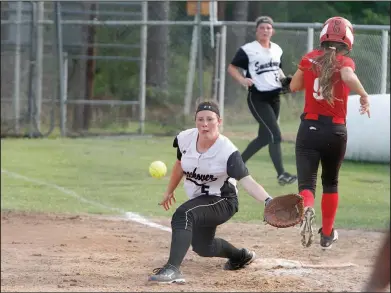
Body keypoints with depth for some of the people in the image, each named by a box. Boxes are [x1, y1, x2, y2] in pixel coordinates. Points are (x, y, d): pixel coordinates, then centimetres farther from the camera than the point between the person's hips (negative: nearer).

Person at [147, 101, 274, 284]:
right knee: (202, 247, 24)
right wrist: (169, 192, 22)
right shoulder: (185, 139, -11)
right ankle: (241, 256, 53)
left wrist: (267, 201, -53)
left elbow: (247, 181, -36)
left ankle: (172, 270, -43)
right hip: (198, 200, 7)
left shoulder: (228, 151, -27)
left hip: (222, 202, -7)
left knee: (183, 214, -34)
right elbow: (180, 165, 10)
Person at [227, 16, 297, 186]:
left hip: (274, 97, 7)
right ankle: (281, 174, -15)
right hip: (257, 98, -7)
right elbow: (232, 67, -2)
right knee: (275, 134, -16)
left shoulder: (277, 50, 11)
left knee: (264, 137, 12)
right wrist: (242, 80, -20)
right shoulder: (248, 49, -7)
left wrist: (284, 79, 5)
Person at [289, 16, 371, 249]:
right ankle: (327, 235, 28)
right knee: (331, 182, 21)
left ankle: (307, 209, -41)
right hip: (336, 131, 0)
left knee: (307, 182, -7)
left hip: (309, 128, 0)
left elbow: (294, 86, 16)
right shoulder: (345, 61, -4)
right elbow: (348, 77, -27)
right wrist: (364, 96, -18)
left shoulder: (309, 59, 4)